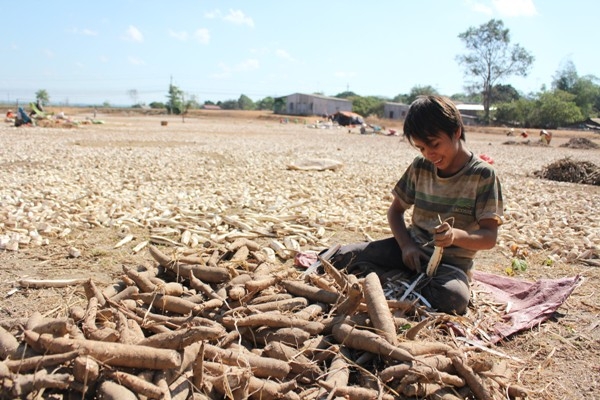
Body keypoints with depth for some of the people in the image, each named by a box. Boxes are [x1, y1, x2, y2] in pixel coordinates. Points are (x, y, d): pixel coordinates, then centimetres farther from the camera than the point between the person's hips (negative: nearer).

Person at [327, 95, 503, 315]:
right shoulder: (420, 167, 3)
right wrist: (406, 245, -8)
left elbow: (490, 237, -12)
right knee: (343, 257, -17)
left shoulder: (482, 175, -10)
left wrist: (456, 235, -34)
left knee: (453, 297, -38)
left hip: (451, 262, -2)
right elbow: (395, 210, 12)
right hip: (413, 249, 3)